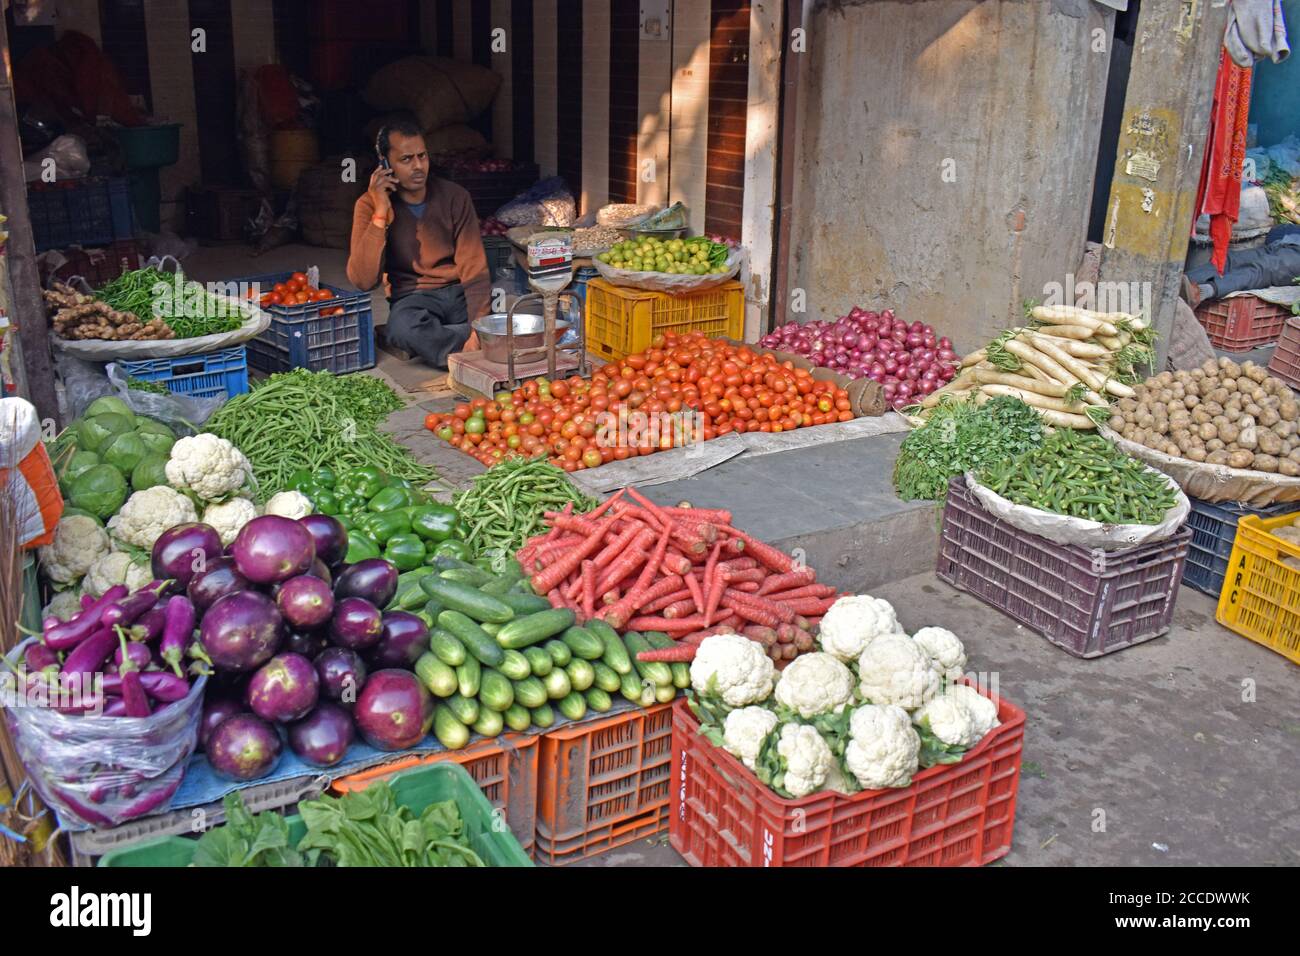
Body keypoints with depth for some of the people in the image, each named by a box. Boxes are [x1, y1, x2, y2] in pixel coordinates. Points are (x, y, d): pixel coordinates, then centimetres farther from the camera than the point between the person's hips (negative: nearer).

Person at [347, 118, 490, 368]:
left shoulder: (454, 196, -4)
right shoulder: (370, 204, -6)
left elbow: (473, 266, -11)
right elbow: (363, 280, -17)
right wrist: (380, 213, -22)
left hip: (460, 290, 1)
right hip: (412, 297, -1)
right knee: (403, 327, -38)